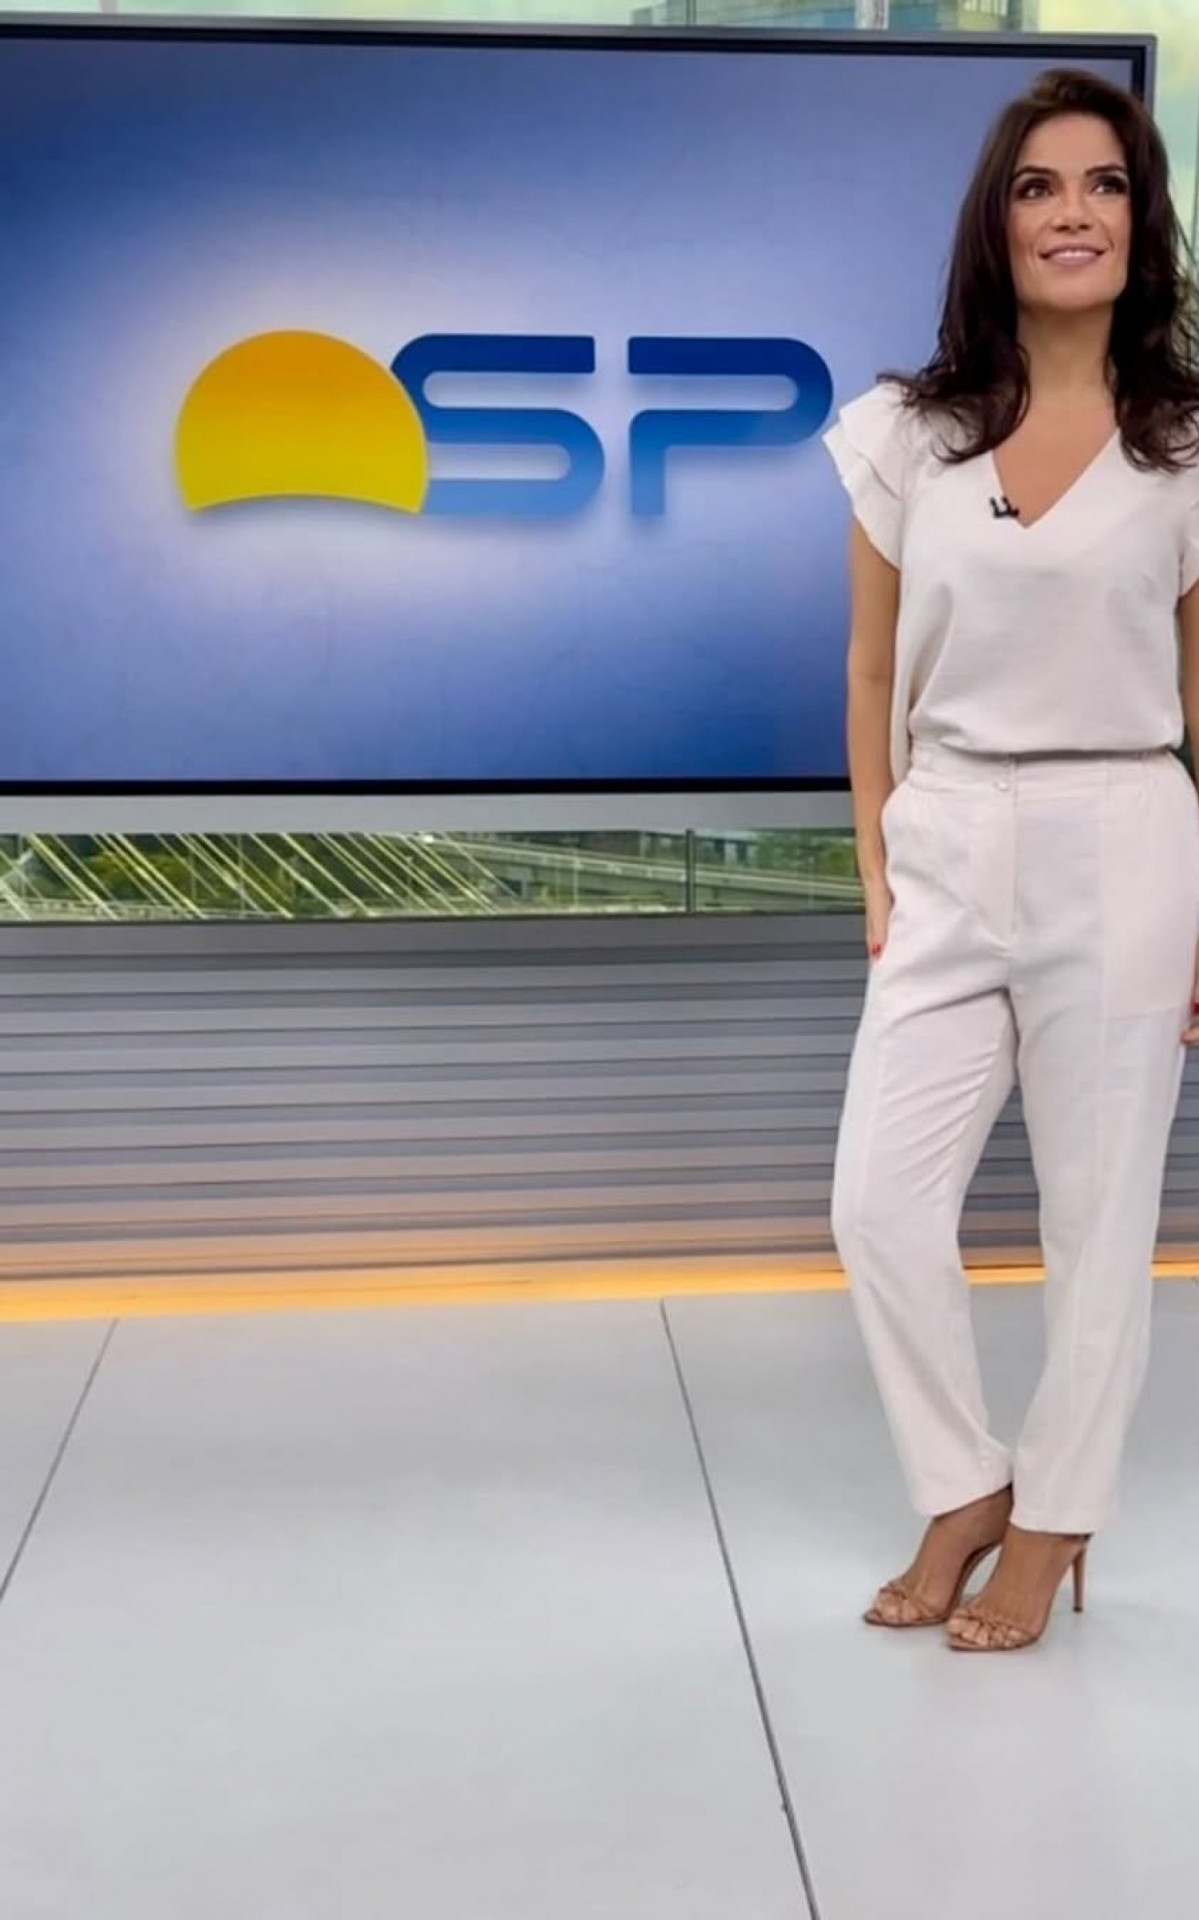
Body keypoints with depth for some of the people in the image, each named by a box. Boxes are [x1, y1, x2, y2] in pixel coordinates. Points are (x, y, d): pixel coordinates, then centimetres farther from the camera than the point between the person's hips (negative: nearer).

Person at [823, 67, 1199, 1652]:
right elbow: (874, 674, 9)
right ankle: (966, 1491, 22)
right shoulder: (907, 432, 5)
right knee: (879, 1209, -2)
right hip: (948, 860, 2)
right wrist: (876, 873, 3)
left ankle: (1053, 1531, 25)